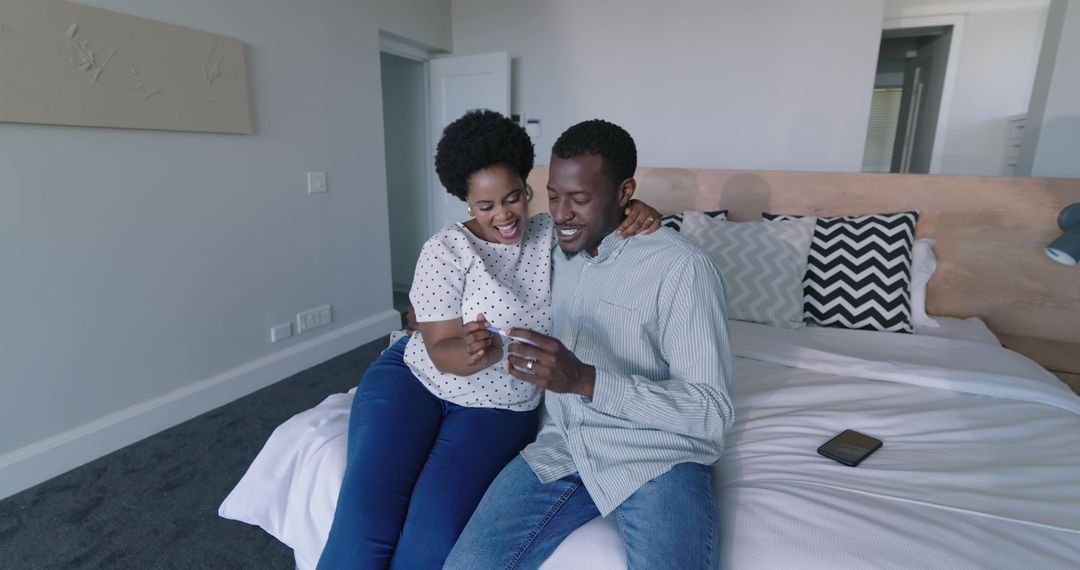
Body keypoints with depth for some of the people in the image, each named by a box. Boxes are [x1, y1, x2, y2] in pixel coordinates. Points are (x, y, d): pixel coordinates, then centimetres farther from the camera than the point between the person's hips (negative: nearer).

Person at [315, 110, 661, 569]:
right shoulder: (445, 250, -10)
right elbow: (442, 353, -11)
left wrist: (637, 213, -14)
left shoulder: (550, 235, 1)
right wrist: (478, 353, -35)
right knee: (365, 520, -21)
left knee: (435, 532, -21)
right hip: (413, 378, -1)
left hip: (501, 407, 2)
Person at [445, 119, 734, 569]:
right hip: (561, 444, 4)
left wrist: (586, 380, -25)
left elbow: (712, 412, -14)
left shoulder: (681, 267, -12)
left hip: (656, 454, -3)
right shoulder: (557, 252, 8)